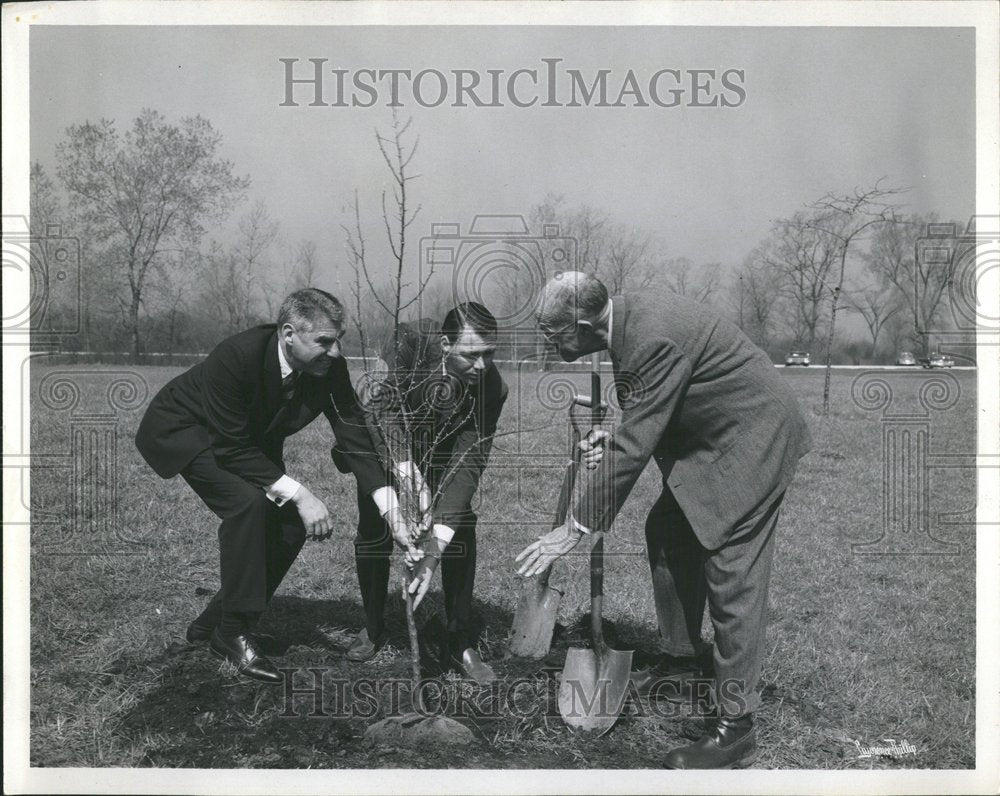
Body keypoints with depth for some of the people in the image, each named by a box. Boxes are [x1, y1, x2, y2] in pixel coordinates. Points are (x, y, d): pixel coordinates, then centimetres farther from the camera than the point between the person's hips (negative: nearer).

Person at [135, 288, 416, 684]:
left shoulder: (330, 368, -21)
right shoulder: (237, 356, -37)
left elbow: (355, 439, -19)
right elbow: (231, 449, -32)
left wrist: (394, 514, -28)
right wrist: (298, 493, -35)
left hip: (249, 439, 7)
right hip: (182, 430, -7)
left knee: (290, 525, -7)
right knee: (248, 501, -29)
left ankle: (211, 624, 9)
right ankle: (234, 634, -15)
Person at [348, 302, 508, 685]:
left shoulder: (491, 388, -31)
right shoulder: (413, 340, -34)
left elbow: (468, 465, -34)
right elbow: (386, 404, -35)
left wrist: (435, 547, -41)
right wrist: (407, 470, -49)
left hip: (441, 453, 0)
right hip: (386, 441, 0)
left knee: (460, 533, -12)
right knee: (373, 532, -3)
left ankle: (461, 644, 1)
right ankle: (373, 628, 19)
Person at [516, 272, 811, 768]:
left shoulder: (653, 338, -31)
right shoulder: (629, 314, -1)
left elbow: (633, 449, -28)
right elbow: (654, 409, 15)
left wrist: (576, 527, -21)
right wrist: (617, 432, -2)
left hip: (751, 440, -10)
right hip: (708, 437, 10)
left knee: (731, 576, -8)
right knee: (666, 532, 17)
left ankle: (735, 724, 1)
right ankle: (681, 652, 33)